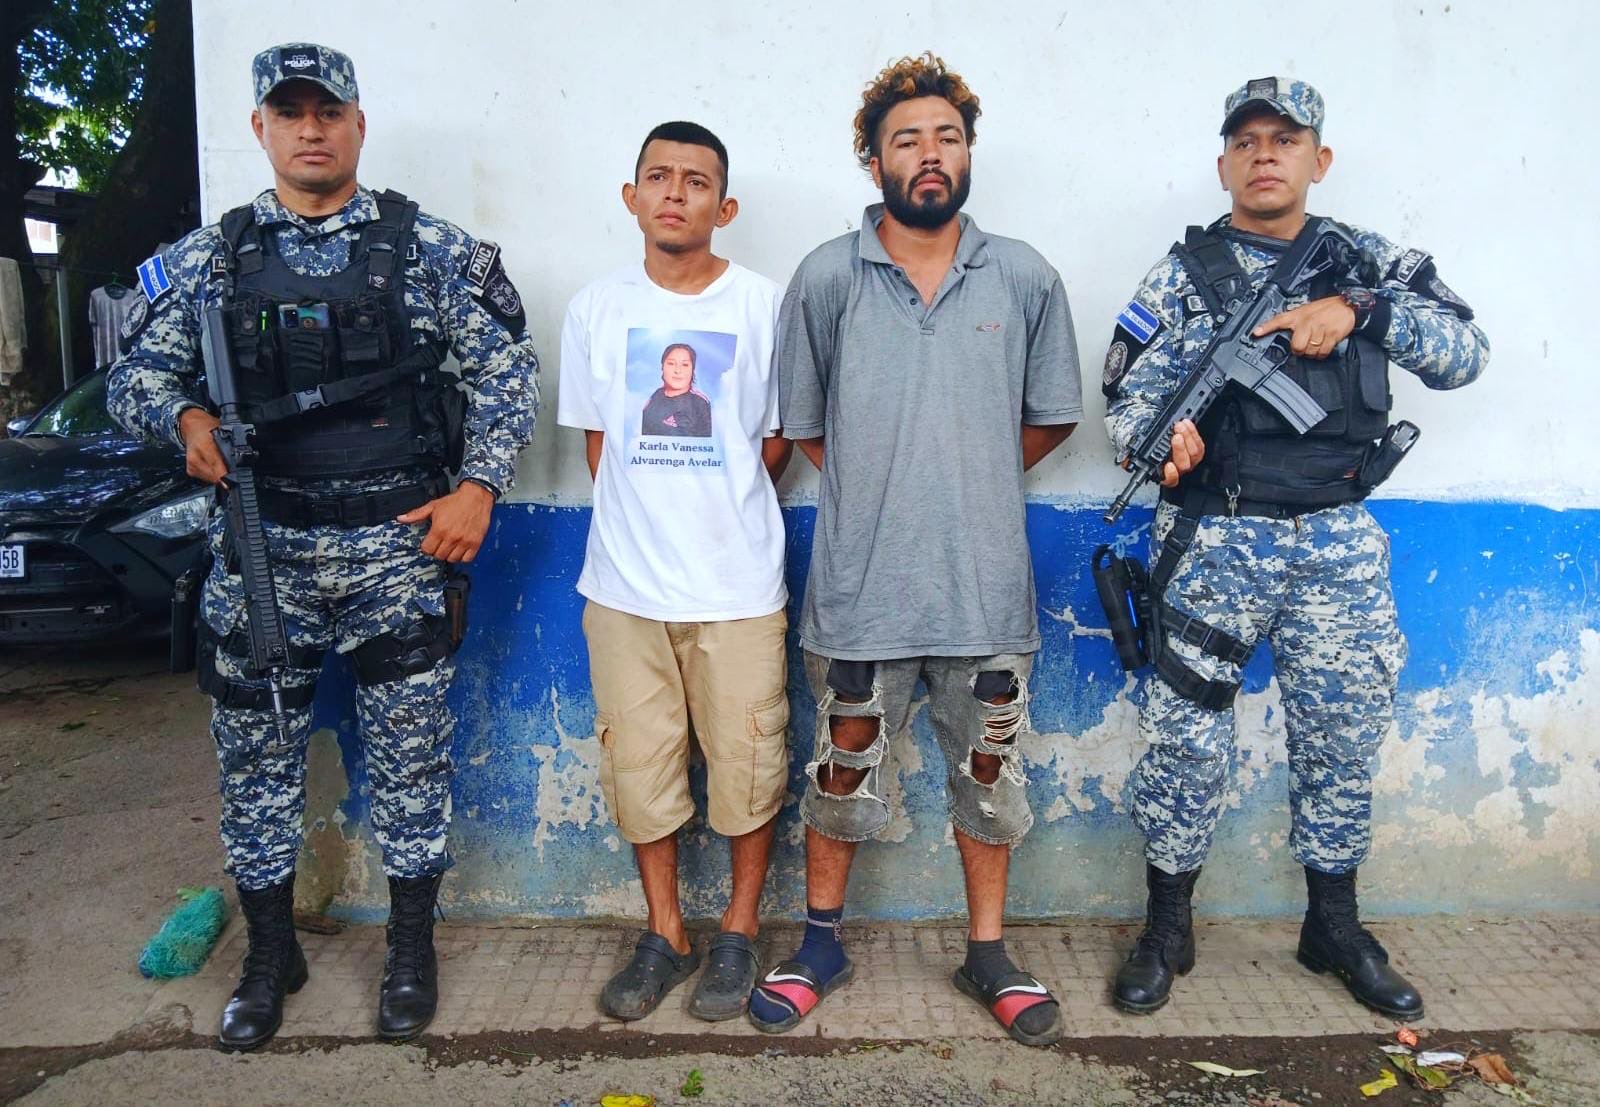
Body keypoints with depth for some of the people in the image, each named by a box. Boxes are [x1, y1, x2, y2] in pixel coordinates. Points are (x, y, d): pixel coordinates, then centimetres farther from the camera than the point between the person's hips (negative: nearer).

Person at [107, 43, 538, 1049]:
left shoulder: (429, 248, 1)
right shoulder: (207, 258, 7)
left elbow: (509, 368, 1)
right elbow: (136, 374, 12)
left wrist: (479, 486, -8)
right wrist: (185, 417, -10)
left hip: (401, 548, -2)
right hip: (260, 552, 3)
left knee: (412, 751, 6)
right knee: (259, 752, 12)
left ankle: (413, 947, 27)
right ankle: (271, 954, 32)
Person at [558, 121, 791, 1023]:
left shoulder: (766, 306, -4)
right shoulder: (596, 308, 4)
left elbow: (780, 439, 4)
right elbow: (595, 440, 11)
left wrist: (721, 508, 2)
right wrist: (647, 517, 5)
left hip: (739, 586, -2)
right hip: (625, 585, 3)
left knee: (748, 764, 7)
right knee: (640, 764, 11)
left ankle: (740, 930, 29)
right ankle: (666, 933, 31)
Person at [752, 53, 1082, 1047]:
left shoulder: (1026, 279, 1)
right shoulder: (827, 278, -2)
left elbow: (1050, 418, 11)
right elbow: (805, 425, 6)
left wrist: (969, 481, 6)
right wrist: (884, 488, 3)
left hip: (986, 581, 1)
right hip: (862, 583, -1)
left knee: (989, 772, 13)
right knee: (844, 771, 13)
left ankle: (988, 953, 33)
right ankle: (824, 945, 34)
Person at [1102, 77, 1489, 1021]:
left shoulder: (1369, 263, 9)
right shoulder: (1185, 273, 1)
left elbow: (1467, 352, 0)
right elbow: (1128, 396, -4)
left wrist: (1361, 308, -15)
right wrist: (1159, 436, -27)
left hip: (1340, 544, 3)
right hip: (1218, 543, -3)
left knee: (1345, 738, 12)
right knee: (1189, 737, 1)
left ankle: (1335, 926, 31)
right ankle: (1168, 928, 19)